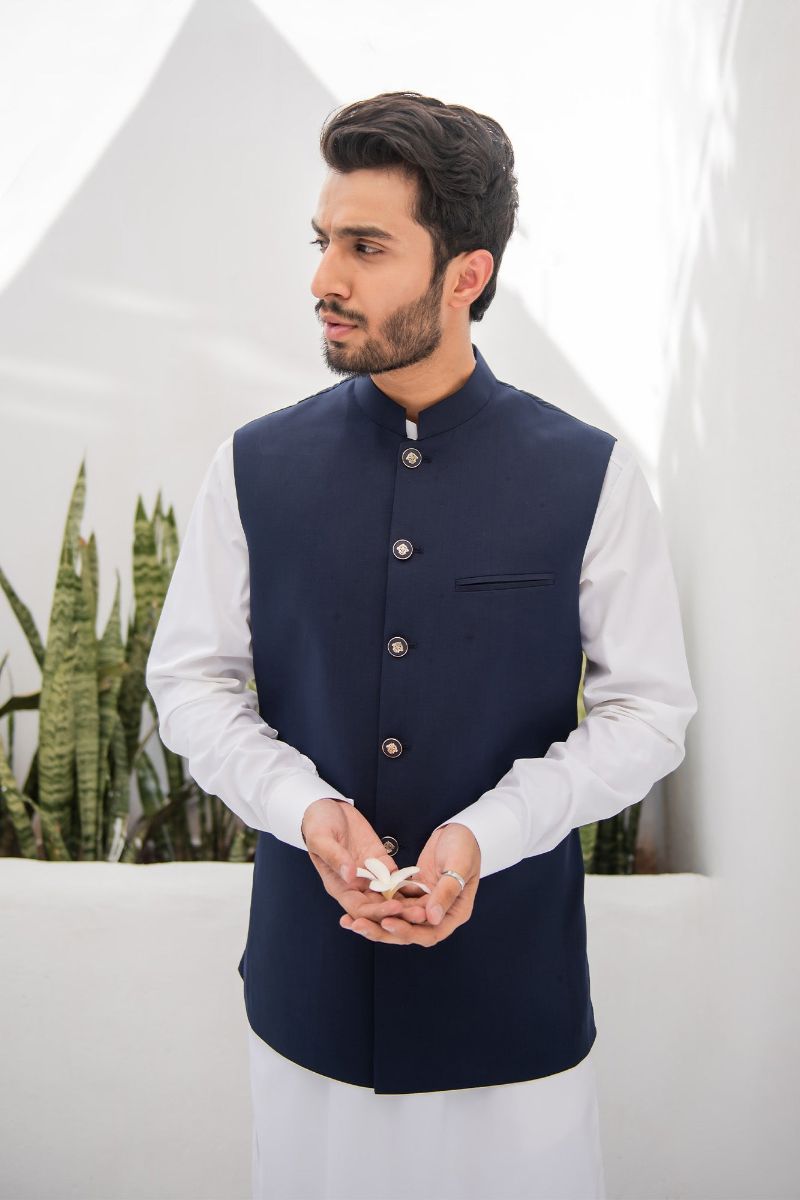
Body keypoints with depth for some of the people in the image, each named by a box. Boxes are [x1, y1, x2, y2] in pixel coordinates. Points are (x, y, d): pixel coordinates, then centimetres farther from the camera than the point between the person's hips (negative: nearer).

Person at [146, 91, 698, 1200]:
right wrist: (304, 807, -15)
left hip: (516, 989, -1)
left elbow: (650, 709, -3)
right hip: (308, 977, 2)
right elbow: (190, 678, 3)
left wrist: (488, 833, -17)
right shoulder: (254, 467, -2)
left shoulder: (591, 476, -7)